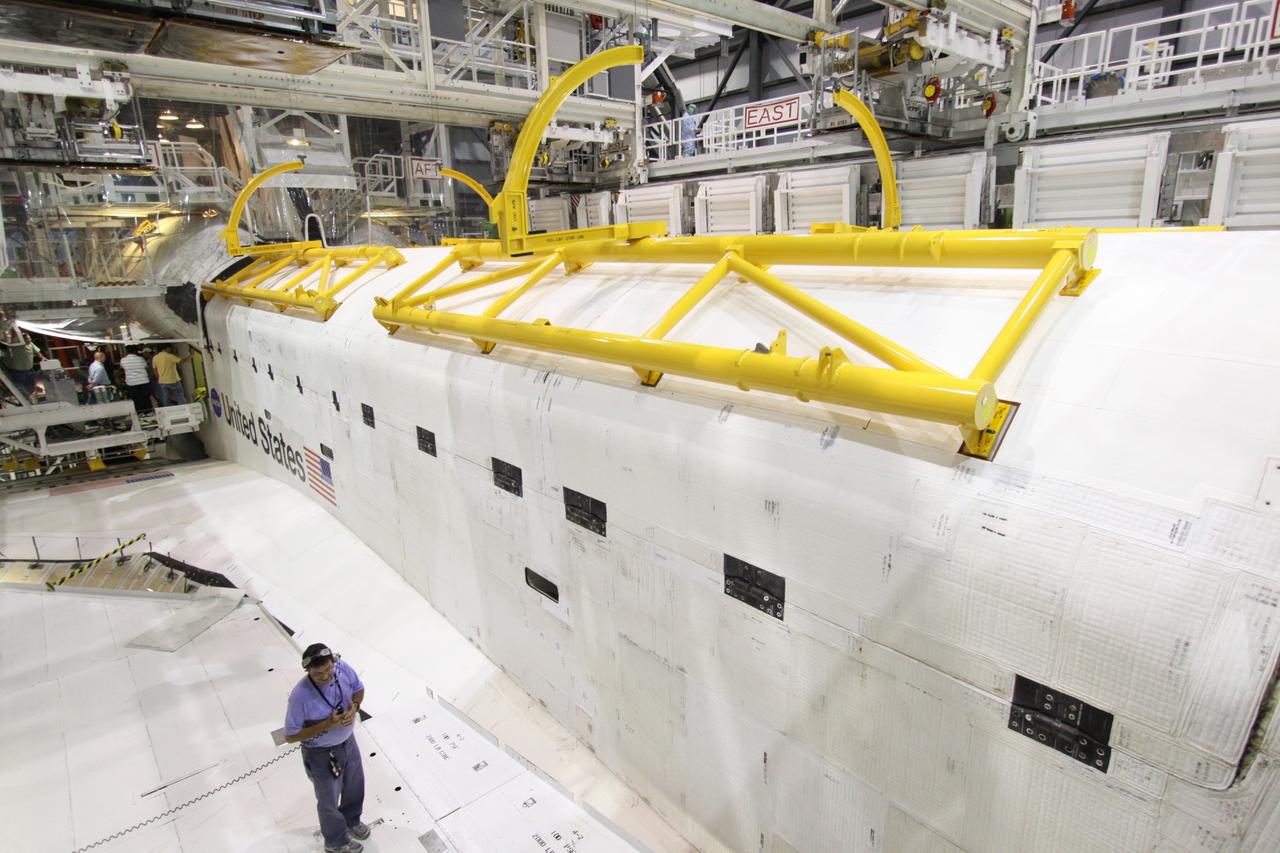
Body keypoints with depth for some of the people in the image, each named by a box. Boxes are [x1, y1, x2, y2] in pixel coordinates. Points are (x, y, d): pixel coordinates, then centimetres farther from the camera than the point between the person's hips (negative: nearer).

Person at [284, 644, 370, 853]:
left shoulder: (343, 667, -22)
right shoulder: (300, 696, -34)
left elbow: (358, 689, -1)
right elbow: (290, 736, -22)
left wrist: (354, 706, -21)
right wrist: (326, 725, -31)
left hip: (348, 742, 5)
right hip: (321, 754, -5)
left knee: (355, 787, 28)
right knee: (329, 801, 20)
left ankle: (351, 821, 60)